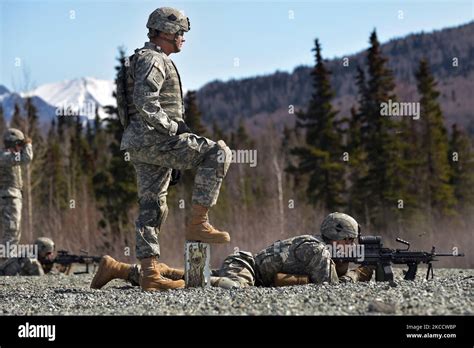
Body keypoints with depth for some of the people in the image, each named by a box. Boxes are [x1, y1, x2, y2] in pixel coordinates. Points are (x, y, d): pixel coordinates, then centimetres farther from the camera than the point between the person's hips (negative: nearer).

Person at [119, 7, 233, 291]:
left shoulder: (155, 60, 26)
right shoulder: (153, 59, -8)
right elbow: (144, 100, -24)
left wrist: (174, 160, 26)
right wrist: (172, 126, -17)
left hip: (144, 145, 11)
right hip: (153, 140, -11)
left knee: (153, 208, 7)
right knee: (218, 153, -13)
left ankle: (150, 275, 6)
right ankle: (198, 223, -14)